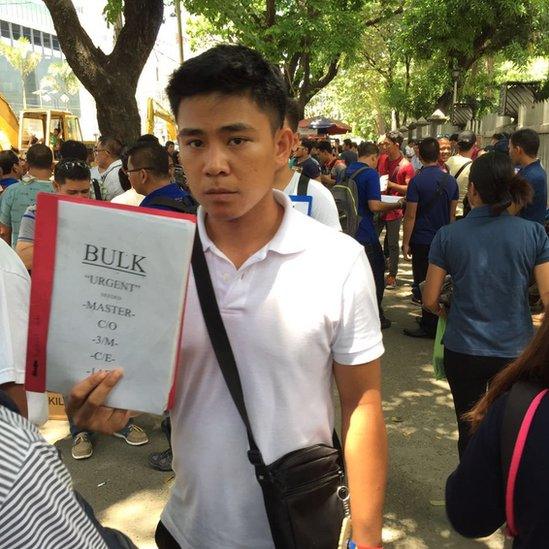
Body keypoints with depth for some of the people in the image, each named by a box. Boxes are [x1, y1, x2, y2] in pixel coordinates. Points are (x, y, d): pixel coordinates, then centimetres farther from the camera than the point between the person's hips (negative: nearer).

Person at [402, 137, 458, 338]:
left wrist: (406, 242, -7)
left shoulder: (417, 181, -14)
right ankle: (436, 321, 27)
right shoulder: (450, 181, 2)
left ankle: (429, 327, 8)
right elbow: (452, 214, 10)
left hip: (422, 241, -6)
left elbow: (410, 216, -14)